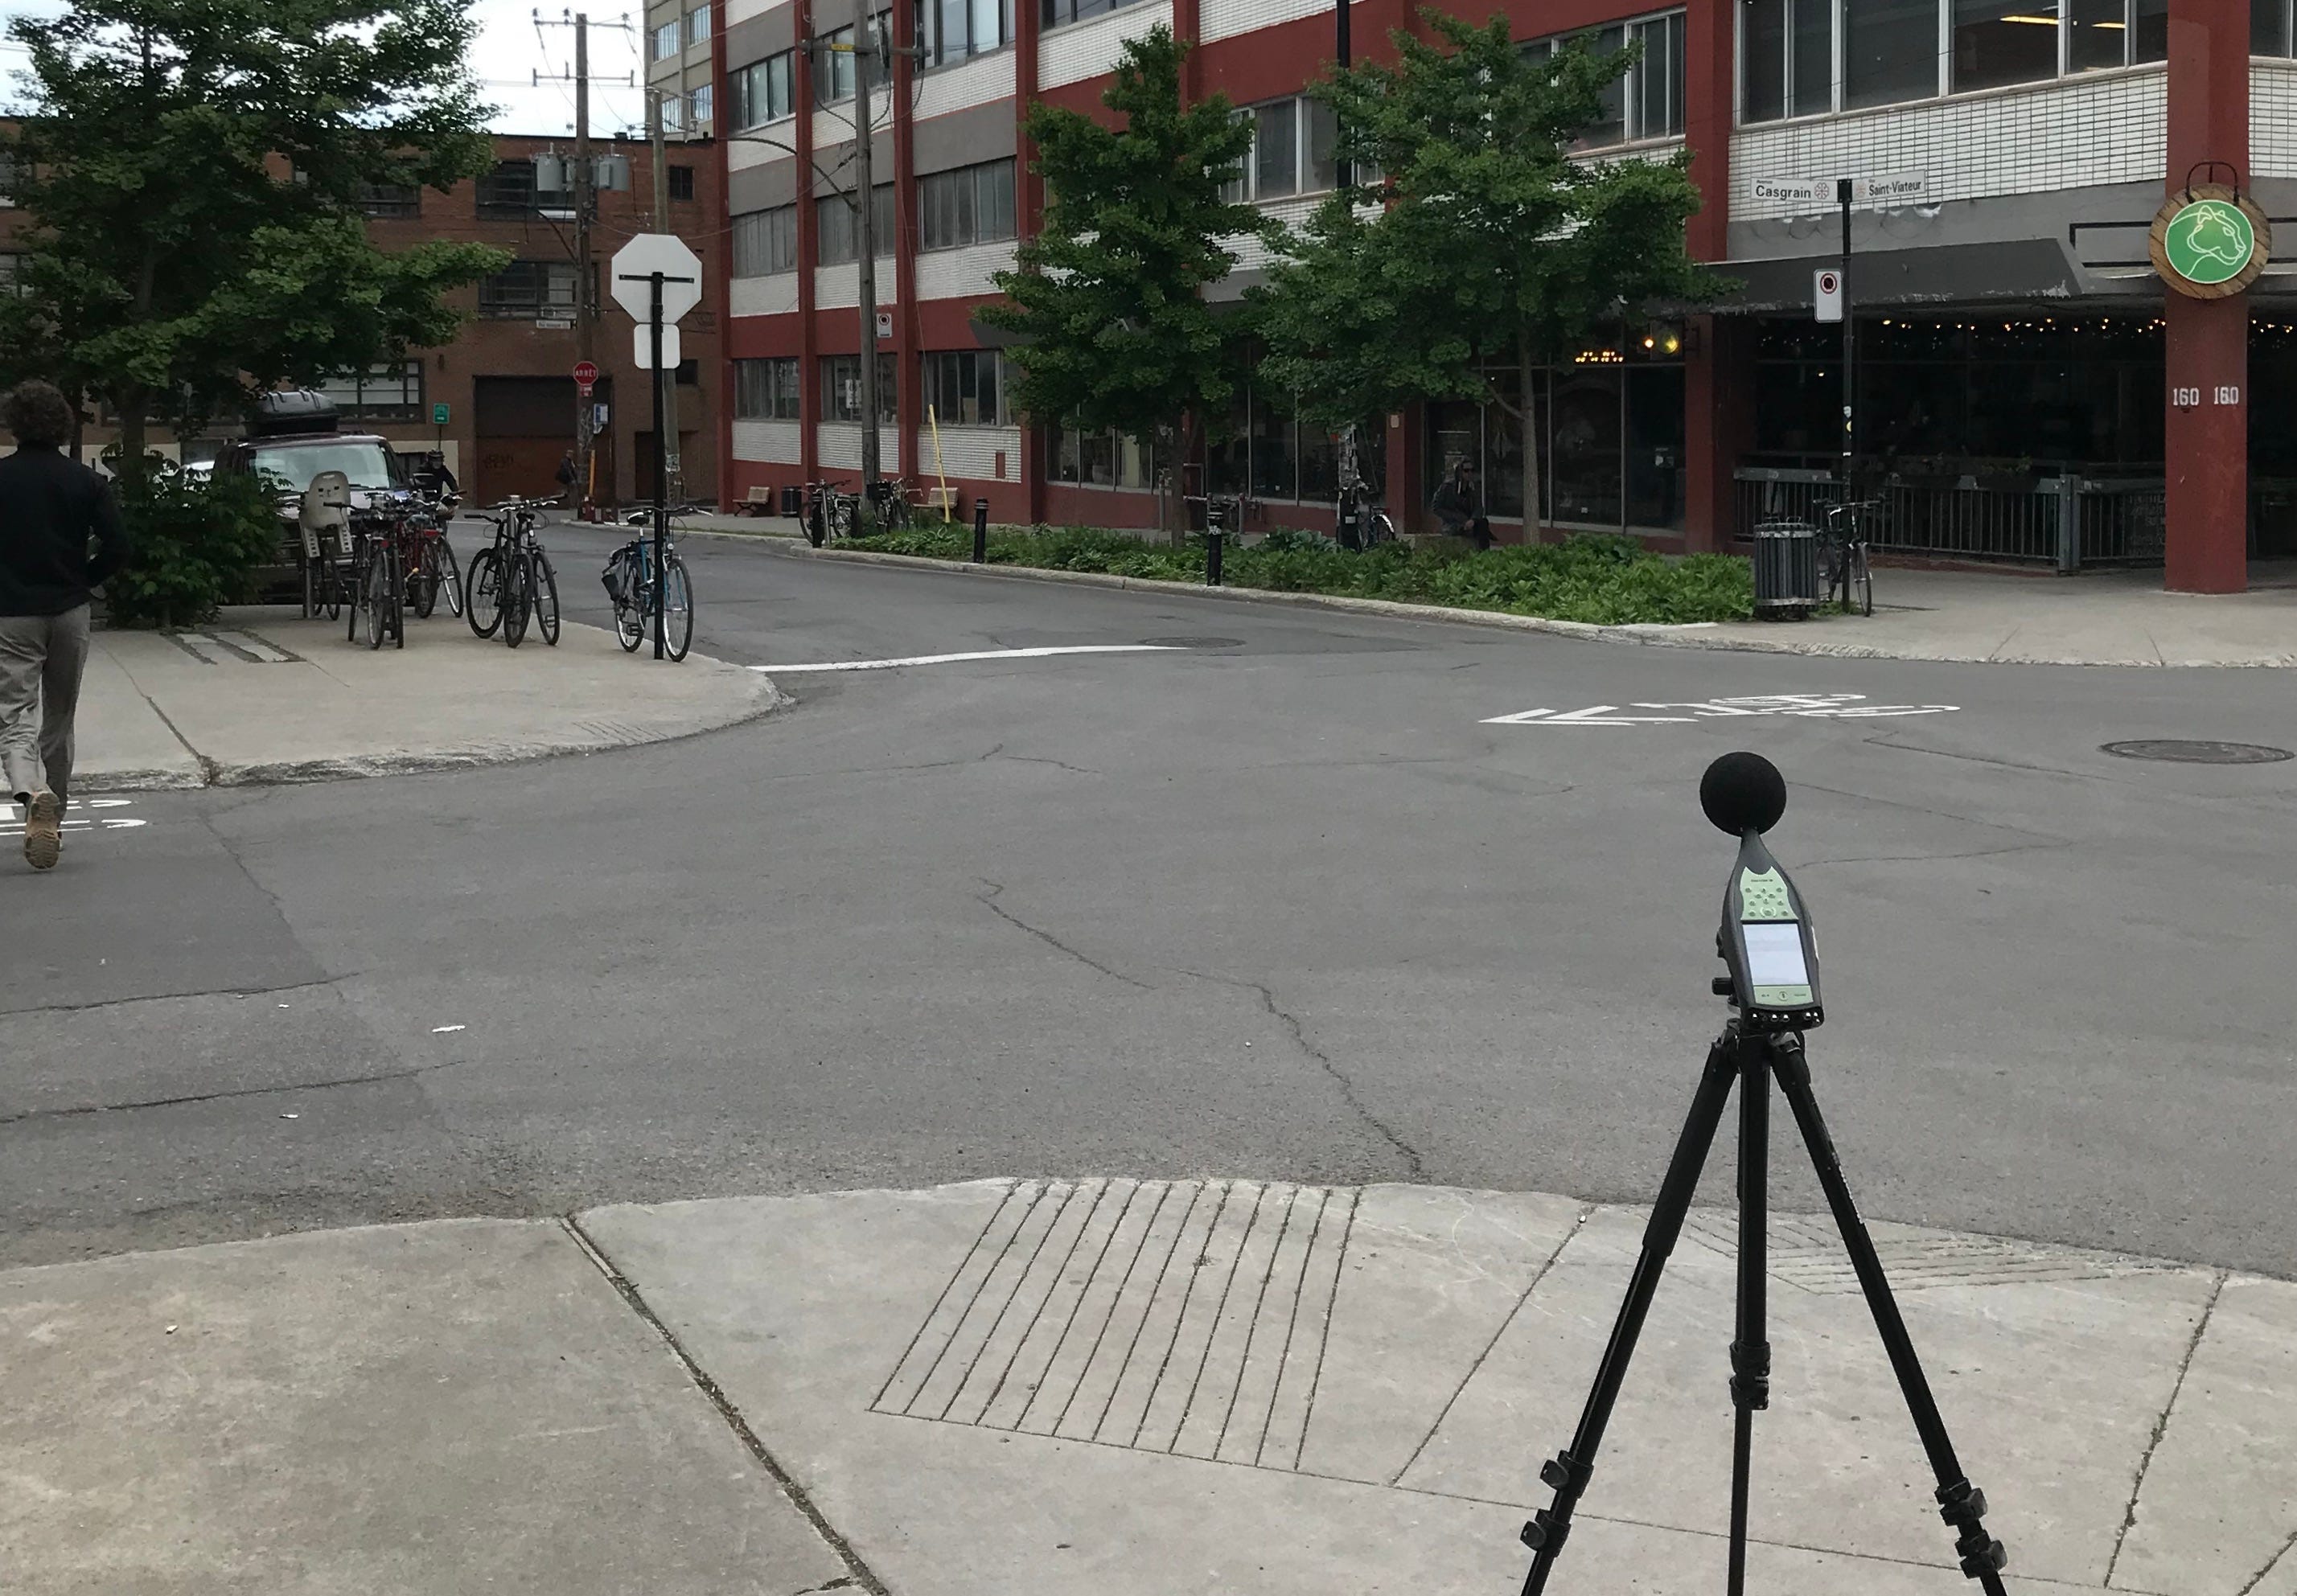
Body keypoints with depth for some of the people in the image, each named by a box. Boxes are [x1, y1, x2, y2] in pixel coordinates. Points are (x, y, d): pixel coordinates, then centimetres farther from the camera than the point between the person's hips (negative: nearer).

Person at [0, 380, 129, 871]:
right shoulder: (85, 481, -3)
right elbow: (117, 547, -8)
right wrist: (81, 580, 8)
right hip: (70, 612, 3)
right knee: (58, 720, 16)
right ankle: (53, 819, 24)